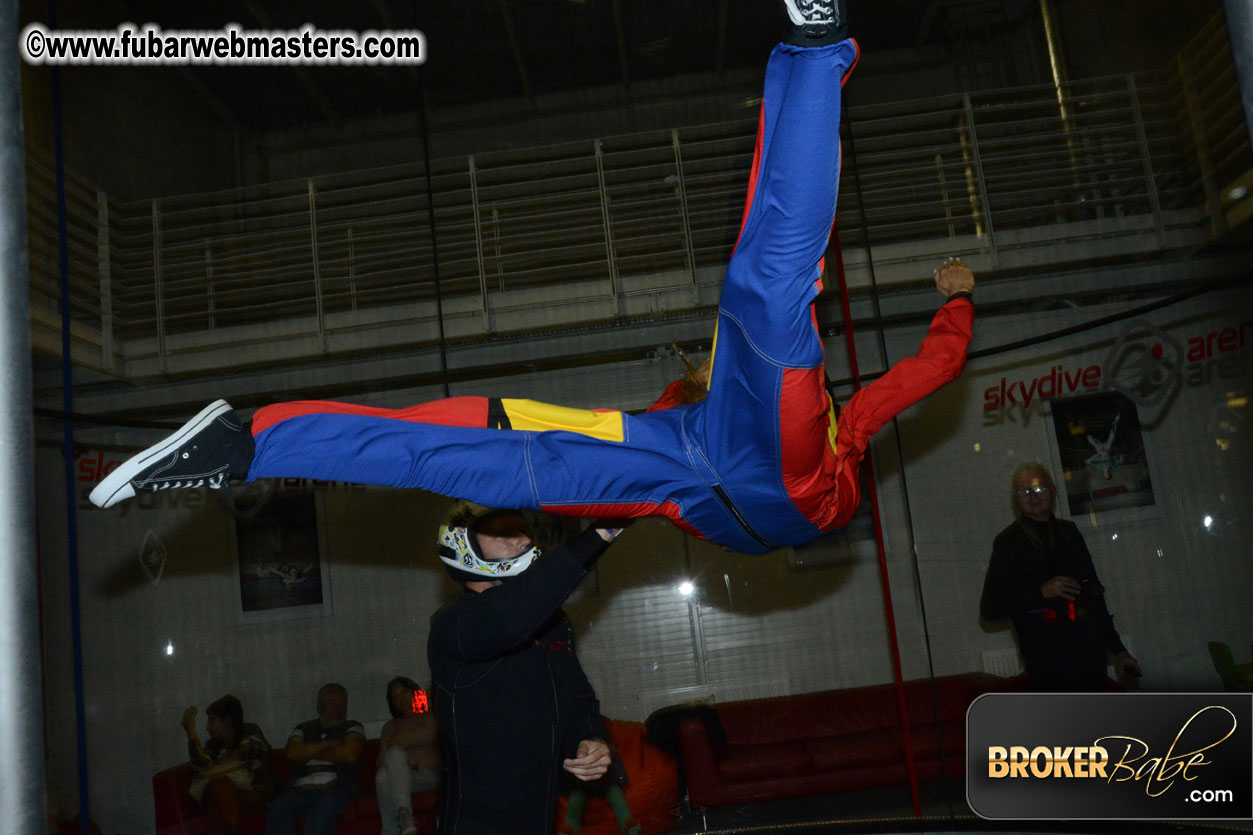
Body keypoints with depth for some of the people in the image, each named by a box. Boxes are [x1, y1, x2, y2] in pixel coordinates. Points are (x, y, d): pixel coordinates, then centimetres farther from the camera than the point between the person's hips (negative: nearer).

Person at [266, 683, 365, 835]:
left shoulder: (352, 727, 18)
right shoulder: (303, 729, 24)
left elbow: (350, 755, -2)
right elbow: (292, 754, 3)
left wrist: (310, 752, 6)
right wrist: (326, 744, 1)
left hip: (337, 787, -2)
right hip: (302, 788, 2)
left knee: (326, 805, -37)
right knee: (278, 808, -29)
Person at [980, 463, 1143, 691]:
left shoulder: (1069, 532, 15)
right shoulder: (1008, 542, -1)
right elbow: (989, 608, -6)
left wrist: (1117, 650, 23)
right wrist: (1041, 592, -14)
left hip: (1091, 658, 5)